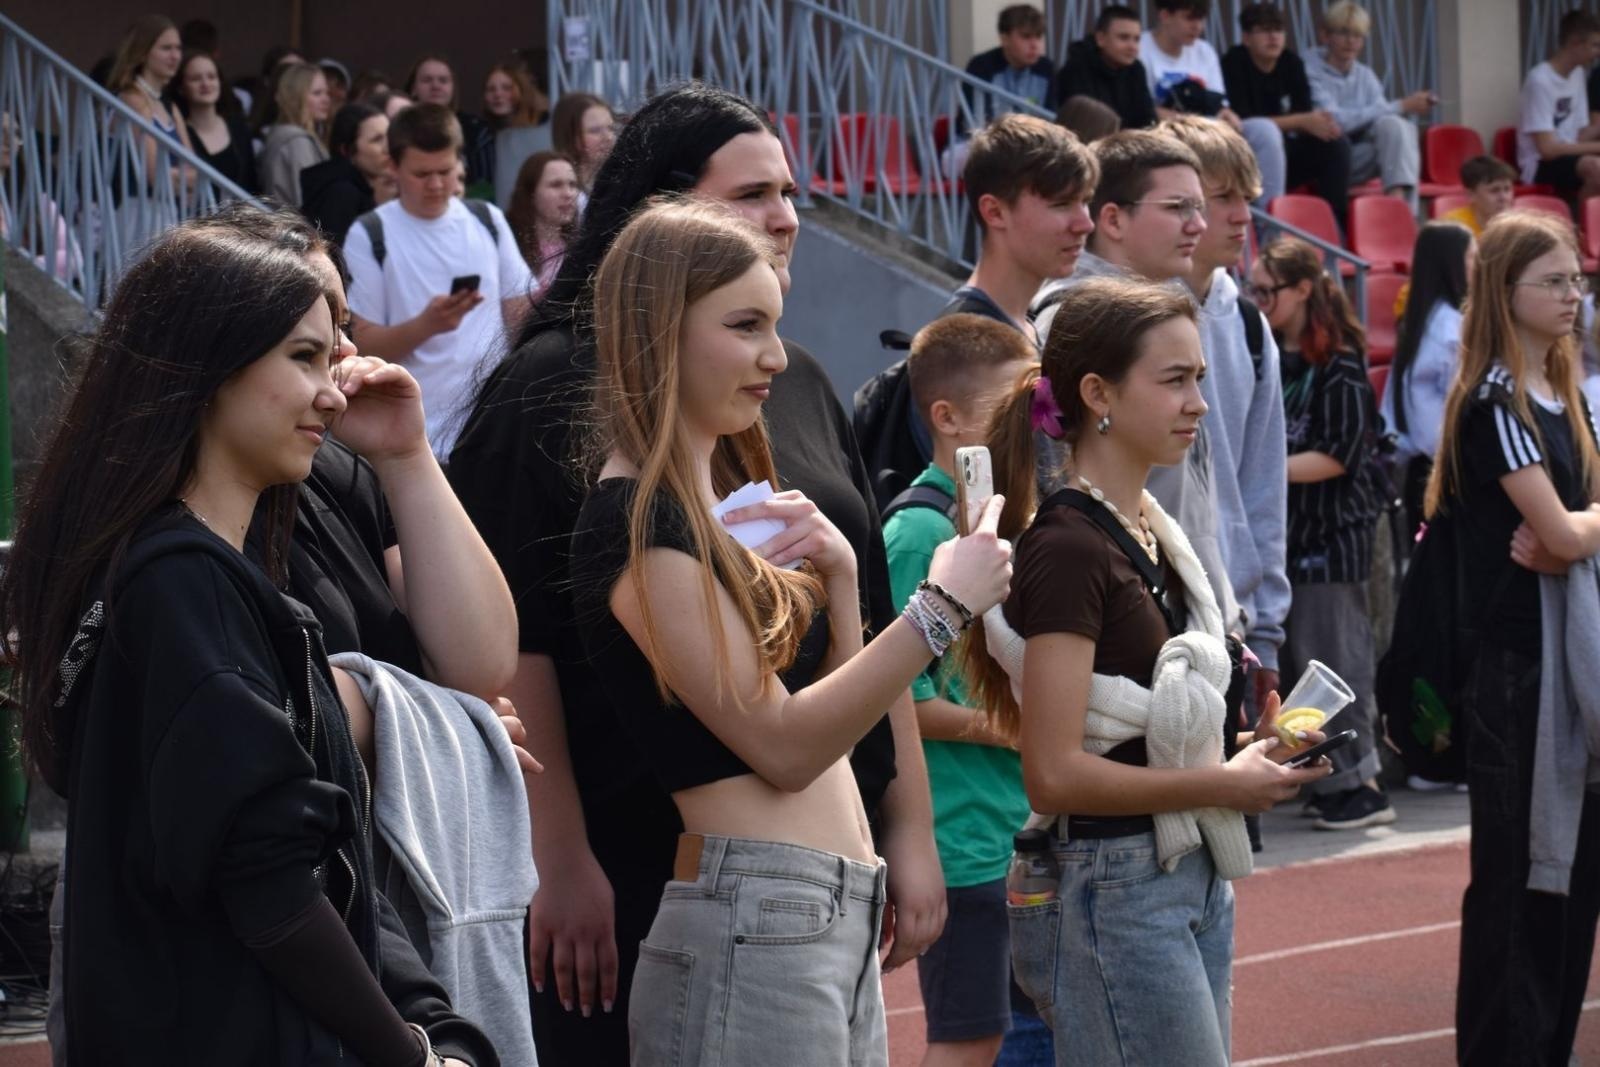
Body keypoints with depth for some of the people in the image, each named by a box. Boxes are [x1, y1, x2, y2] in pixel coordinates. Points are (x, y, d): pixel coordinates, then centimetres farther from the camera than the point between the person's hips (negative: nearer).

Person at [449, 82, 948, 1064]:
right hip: (630, 870, -6)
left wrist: (912, 835, 10)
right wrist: (561, 867, -17)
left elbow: (874, 626, 16)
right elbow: (512, 646, -12)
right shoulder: (557, 389, -6)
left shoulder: (802, 387, 13)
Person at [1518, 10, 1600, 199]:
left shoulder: (1577, 74, 10)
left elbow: (1579, 137, 11)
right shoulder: (1540, 80, -17)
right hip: (1541, 166, -8)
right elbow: (1547, 149, -20)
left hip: (1569, 158, 8)